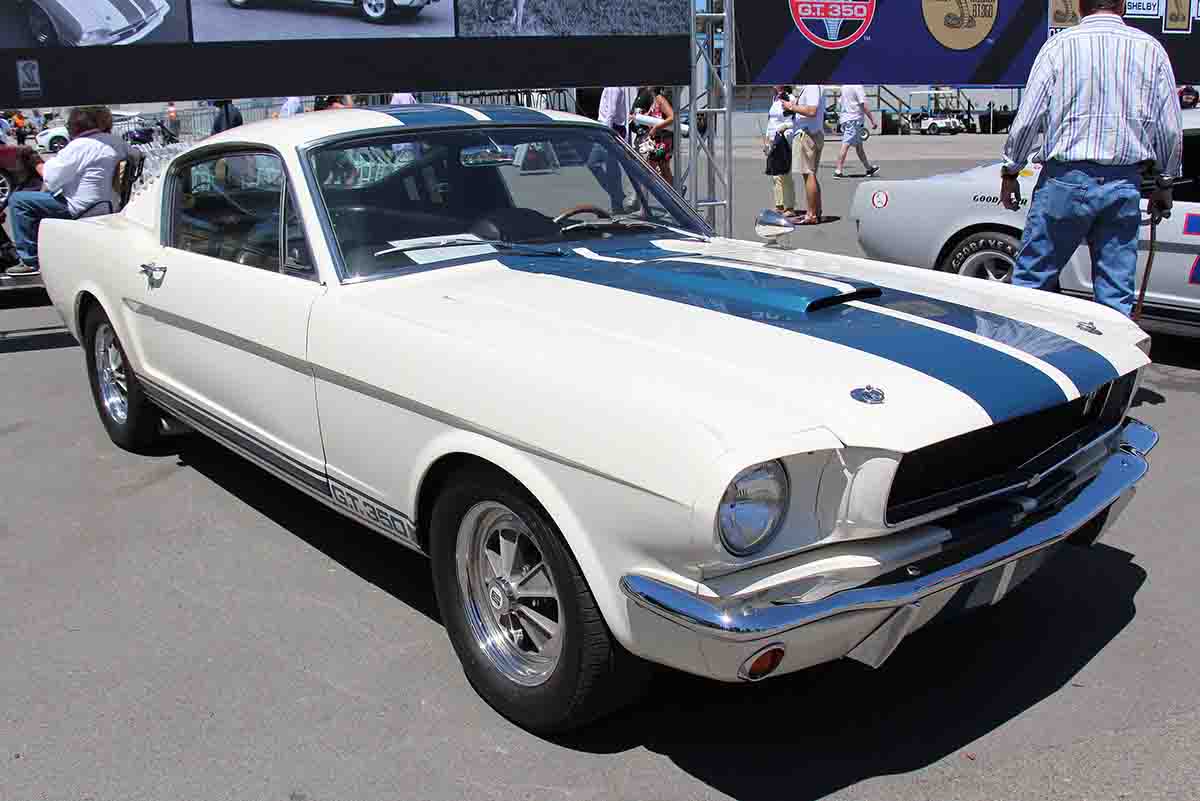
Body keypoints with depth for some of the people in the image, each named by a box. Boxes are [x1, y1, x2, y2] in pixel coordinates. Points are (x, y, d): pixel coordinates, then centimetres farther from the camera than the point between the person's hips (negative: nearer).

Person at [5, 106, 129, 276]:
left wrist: (39, 164, 4)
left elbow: (52, 180, -17)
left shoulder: (80, 146, -19)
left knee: (17, 200, -1)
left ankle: (30, 261, 2)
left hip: (83, 210, -9)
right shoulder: (116, 141, 3)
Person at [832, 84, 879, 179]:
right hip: (854, 120, -9)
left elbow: (839, 102, 18)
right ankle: (838, 171, -11)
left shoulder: (844, 86, 11)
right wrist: (872, 121, -11)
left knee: (859, 145, 16)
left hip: (844, 119, 9)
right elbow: (864, 106, -16)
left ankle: (869, 168, 25)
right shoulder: (858, 86, -14)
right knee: (846, 145, -10)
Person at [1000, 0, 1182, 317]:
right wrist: (1164, 184, 19)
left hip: (1066, 179, -2)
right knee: (1117, 293, 7)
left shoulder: (1059, 45, -1)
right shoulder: (1151, 48, 6)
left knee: (1032, 278, 7)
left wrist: (1010, 172, 9)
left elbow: (1027, 119, -3)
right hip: (1124, 184, 3)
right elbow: (1170, 130, 7)